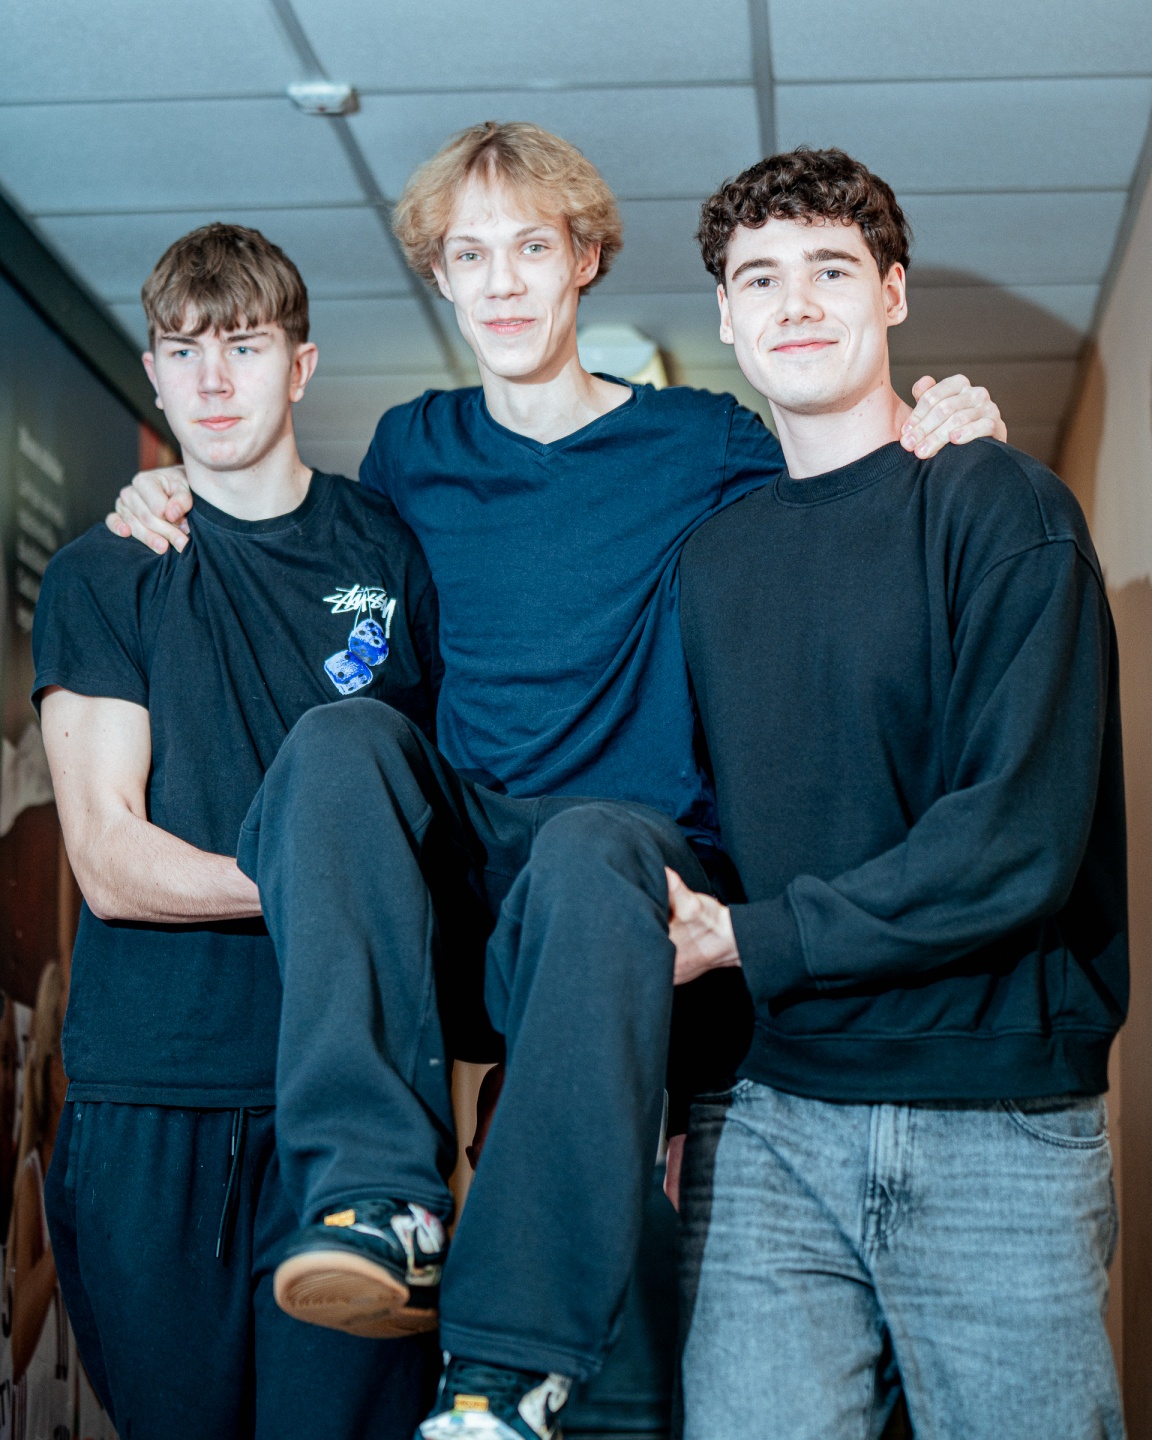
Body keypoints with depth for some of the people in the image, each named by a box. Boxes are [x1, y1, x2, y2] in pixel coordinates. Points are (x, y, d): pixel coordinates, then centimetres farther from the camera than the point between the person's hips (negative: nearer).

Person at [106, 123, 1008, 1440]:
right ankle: (372, 1195, -41)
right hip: (449, 860, 3)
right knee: (339, 734, -29)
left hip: (634, 842, -3)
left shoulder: (702, 444, 7)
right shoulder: (413, 449, 15)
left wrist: (931, 448, -8)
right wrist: (180, 500, 13)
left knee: (587, 850, -39)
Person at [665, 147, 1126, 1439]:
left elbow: (1021, 838, -14)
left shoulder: (1000, 505, -4)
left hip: (999, 1118, -3)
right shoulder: (709, 555, 12)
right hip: (766, 1116, 3)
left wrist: (747, 940, -10)